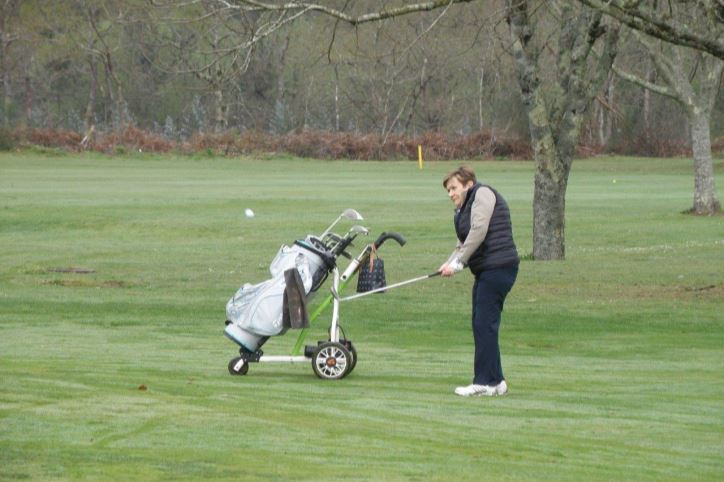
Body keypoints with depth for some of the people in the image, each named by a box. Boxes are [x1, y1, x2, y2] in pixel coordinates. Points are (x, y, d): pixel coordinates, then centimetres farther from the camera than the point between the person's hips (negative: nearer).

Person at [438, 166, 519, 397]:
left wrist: (458, 262, -15)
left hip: (498, 268, -10)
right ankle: (495, 381, 13)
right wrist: (450, 263, 1)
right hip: (485, 271, 10)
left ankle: (485, 382, -9)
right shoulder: (463, 209, 24)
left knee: (485, 325, -10)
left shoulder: (483, 194, -6)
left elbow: (478, 232, -16)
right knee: (480, 325, 9)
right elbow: (464, 243, 20)